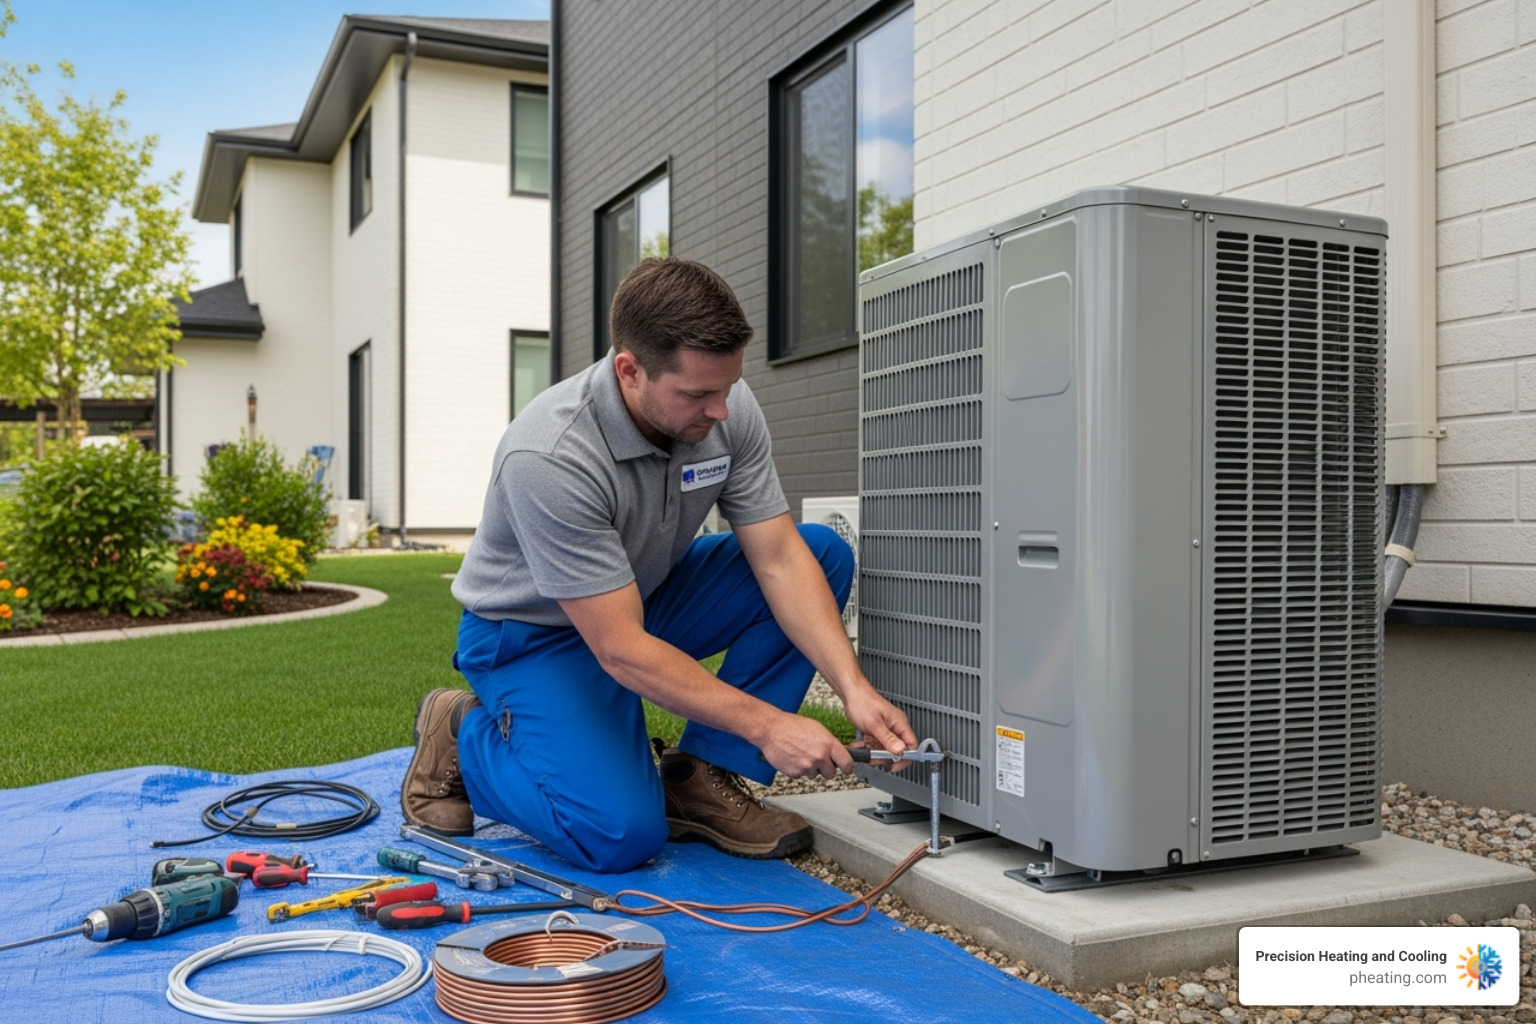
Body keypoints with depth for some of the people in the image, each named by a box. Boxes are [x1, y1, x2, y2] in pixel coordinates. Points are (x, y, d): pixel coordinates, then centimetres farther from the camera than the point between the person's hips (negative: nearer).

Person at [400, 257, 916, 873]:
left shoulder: (728, 410, -16)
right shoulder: (551, 456, -35)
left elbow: (780, 559, -14)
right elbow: (620, 650, -32)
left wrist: (853, 687, -27)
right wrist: (766, 725, -31)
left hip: (646, 596, 7)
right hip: (535, 635, -6)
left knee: (823, 552, -12)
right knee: (621, 834, -25)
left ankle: (700, 777, -6)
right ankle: (462, 736, 4)